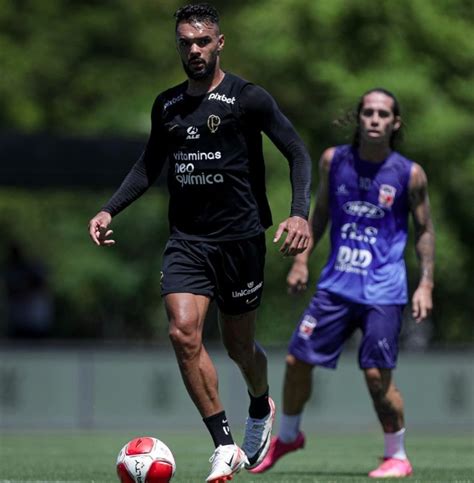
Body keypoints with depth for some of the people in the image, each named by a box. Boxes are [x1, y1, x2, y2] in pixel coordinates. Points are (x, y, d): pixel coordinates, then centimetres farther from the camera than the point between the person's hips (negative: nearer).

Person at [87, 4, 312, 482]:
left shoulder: (247, 98, -6)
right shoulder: (167, 105, 9)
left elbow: (297, 152, -5)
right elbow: (149, 165, 21)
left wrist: (300, 213, -19)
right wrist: (109, 210, 8)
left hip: (239, 238, -3)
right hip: (186, 240, 3)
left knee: (238, 344, 8)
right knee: (183, 332, -18)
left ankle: (261, 408, 44)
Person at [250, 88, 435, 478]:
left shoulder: (410, 174, -6)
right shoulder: (334, 161, 1)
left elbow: (425, 230, 3)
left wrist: (426, 284, -4)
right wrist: (302, 260, 10)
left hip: (383, 291, -3)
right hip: (336, 283, 3)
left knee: (377, 374, -9)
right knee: (298, 359, 4)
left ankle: (398, 456, 10)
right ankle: (288, 436, 29)